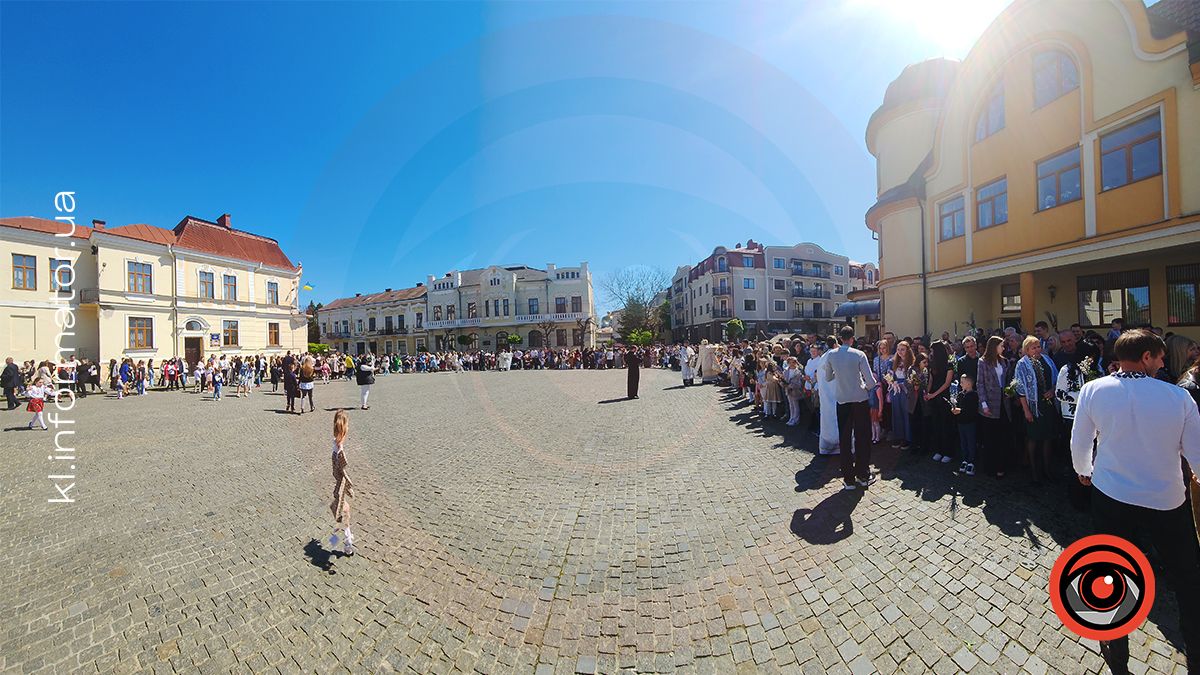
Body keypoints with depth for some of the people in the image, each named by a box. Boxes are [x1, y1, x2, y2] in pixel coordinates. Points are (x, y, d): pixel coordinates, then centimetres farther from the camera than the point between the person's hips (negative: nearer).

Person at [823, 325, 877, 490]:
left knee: (844, 439, 7)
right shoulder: (859, 355, -11)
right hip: (860, 401, -1)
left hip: (842, 401, 2)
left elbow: (828, 378, 9)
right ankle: (864, 475, 22)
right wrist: (867, 386, 10)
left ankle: (848, 479, 12)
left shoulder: (831, 355, -4)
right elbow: (871, 382, -11)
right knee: (863, 438, 12)